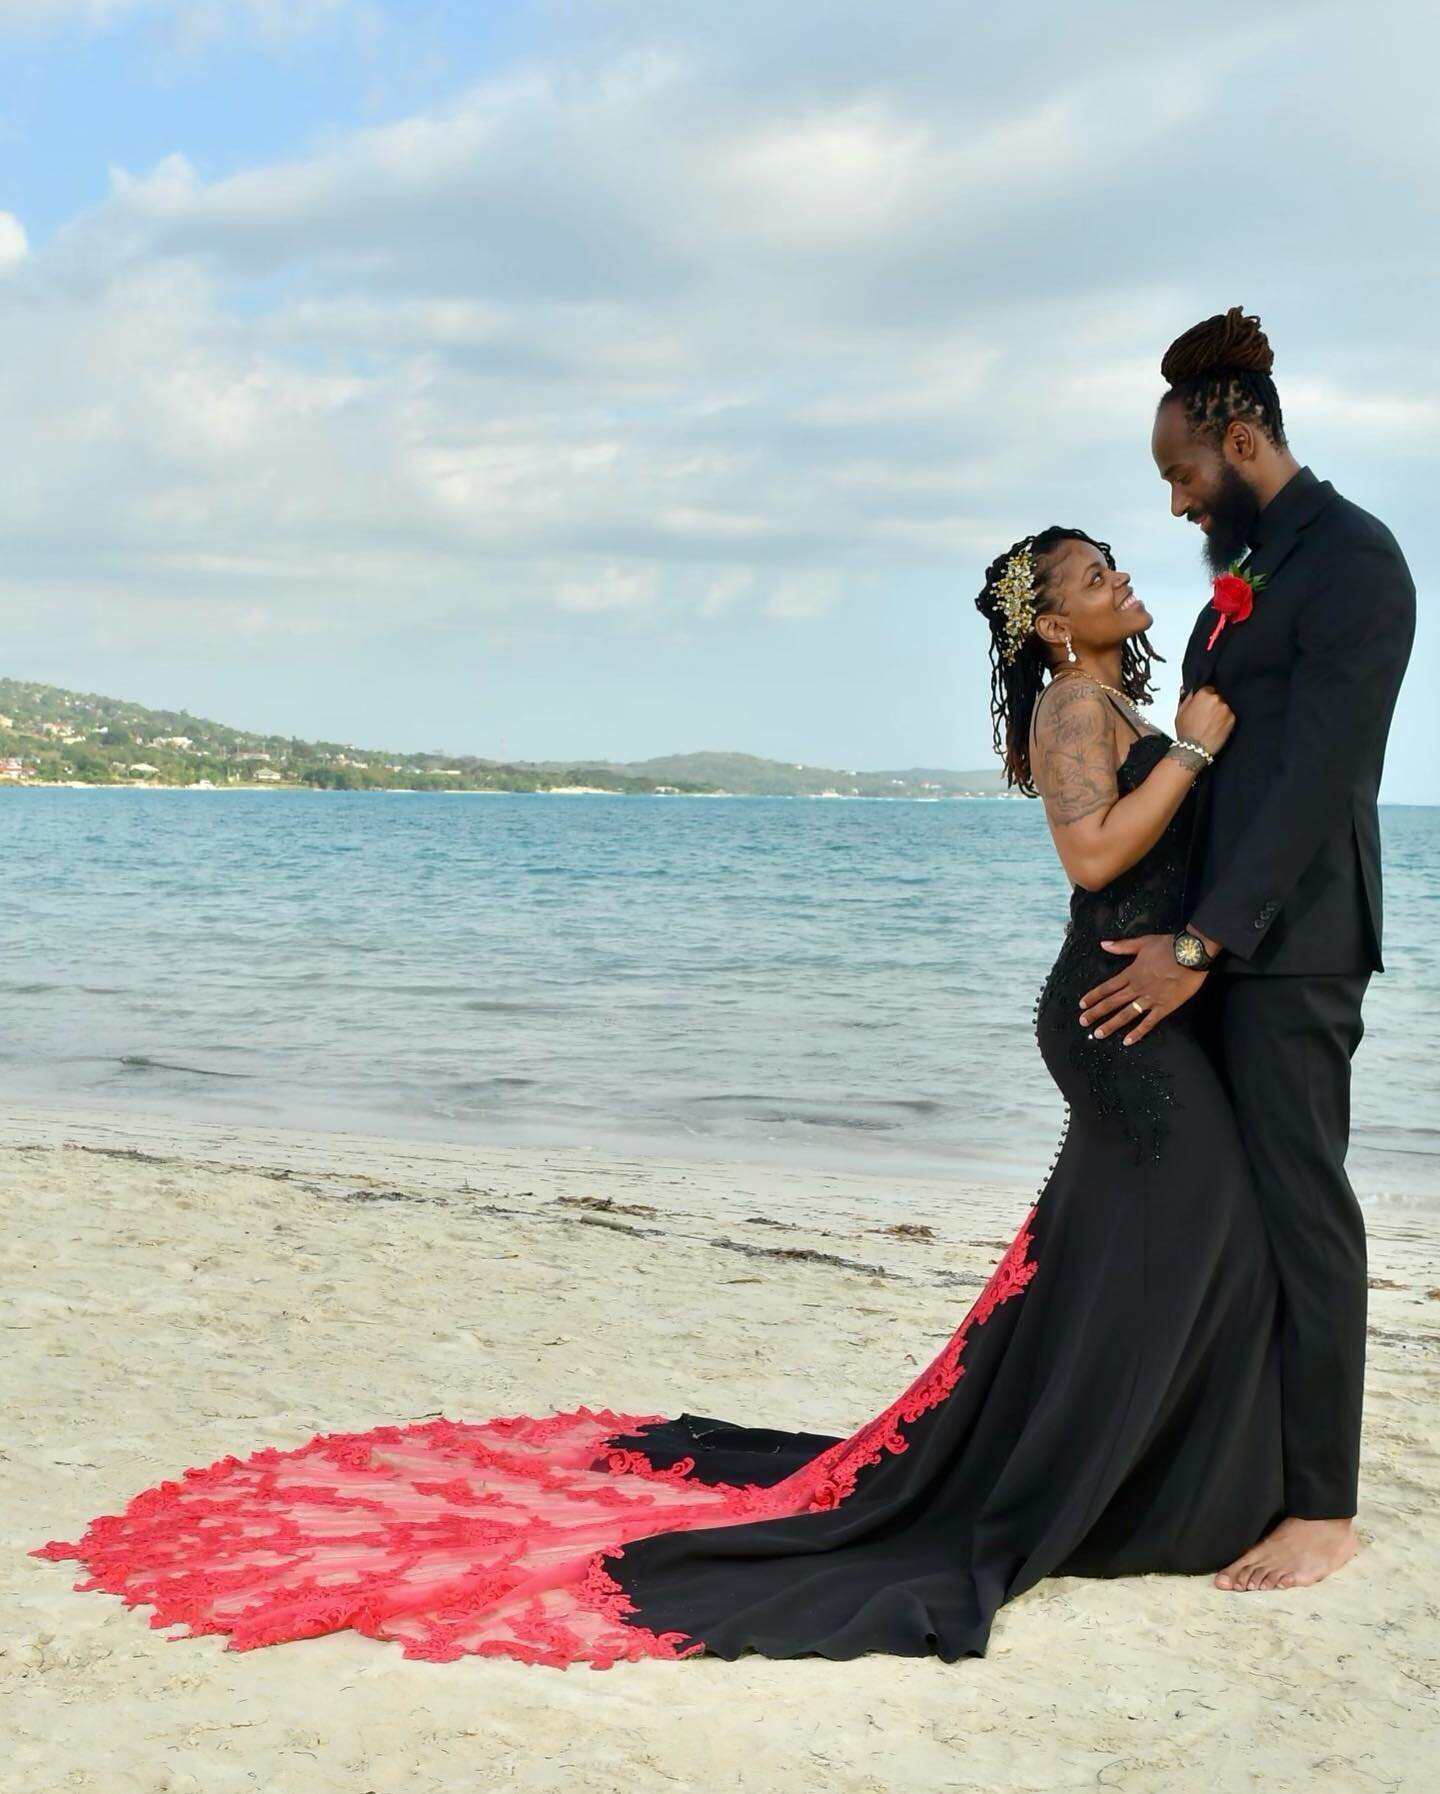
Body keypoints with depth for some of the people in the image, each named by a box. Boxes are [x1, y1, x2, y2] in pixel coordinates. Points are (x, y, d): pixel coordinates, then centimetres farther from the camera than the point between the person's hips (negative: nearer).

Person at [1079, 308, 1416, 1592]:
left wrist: (1201, 945, -21)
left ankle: (1324, 1510, 5)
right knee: (1240, 1195, 11)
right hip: (1231, 928, 9)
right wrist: (1190, 930, 15)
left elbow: (1320, 775, -19)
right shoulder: (1254, 565, 17)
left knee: (1301, 1201, -4)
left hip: (1292, 941, -9)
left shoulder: (1352, 559, -12)